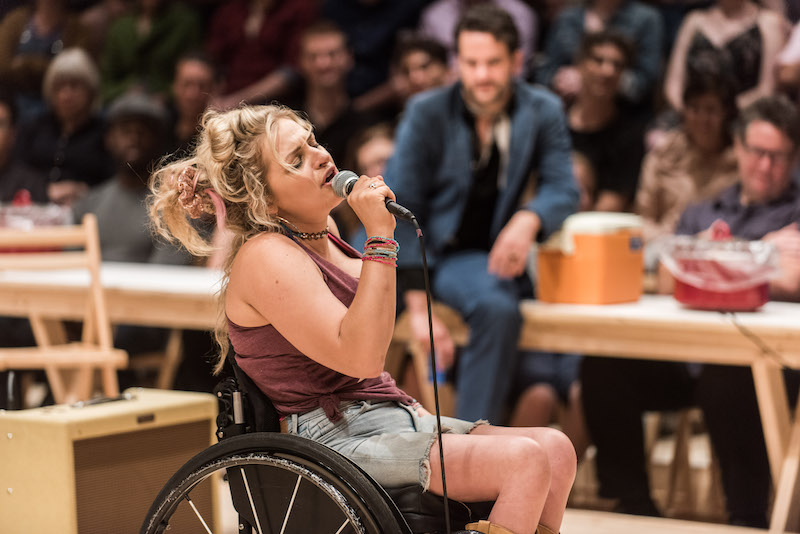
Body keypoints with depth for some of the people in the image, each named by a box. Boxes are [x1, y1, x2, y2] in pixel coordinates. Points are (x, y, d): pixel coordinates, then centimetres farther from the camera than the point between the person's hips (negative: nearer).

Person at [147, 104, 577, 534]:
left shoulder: (323, 233, 13)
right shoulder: (265, 259, -15)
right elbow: (360, 356, -26)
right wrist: (380, 238, -25)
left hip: (395, 418, 9)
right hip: (339, 441, -9)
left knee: (555, 448, -5)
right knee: (526, 461, -23)